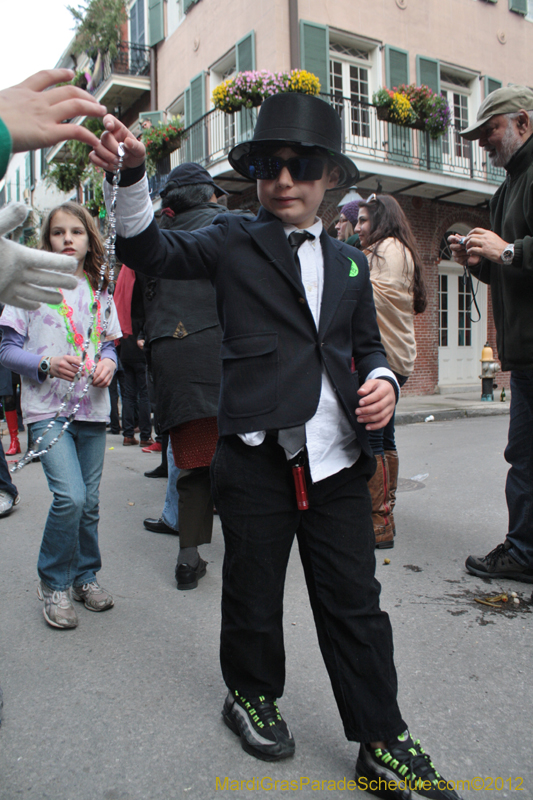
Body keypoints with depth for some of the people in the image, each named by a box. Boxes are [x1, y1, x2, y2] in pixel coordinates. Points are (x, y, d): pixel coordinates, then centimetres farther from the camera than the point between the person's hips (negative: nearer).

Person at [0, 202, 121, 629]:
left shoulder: (99, 293, 13)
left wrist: (108, 363, -4)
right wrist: (47, 364, -18)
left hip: (92, 407, 4)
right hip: (47, 407, -4)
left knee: (89, 501, 7)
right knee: (70, 497, -16)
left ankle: (86, 575, 29)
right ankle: (54, 583, 7)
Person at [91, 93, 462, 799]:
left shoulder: (350, 262, 16)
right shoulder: (234, 241, 5)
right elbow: (152, 251, -7)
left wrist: (381, 379, 0)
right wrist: (131, 175, -22)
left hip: (337, 457, 3)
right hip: (256, 454, -2)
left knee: (355, 604, 9)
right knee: (253, 593, 14)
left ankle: (382, 743, 26)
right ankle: (252, 696, 41)